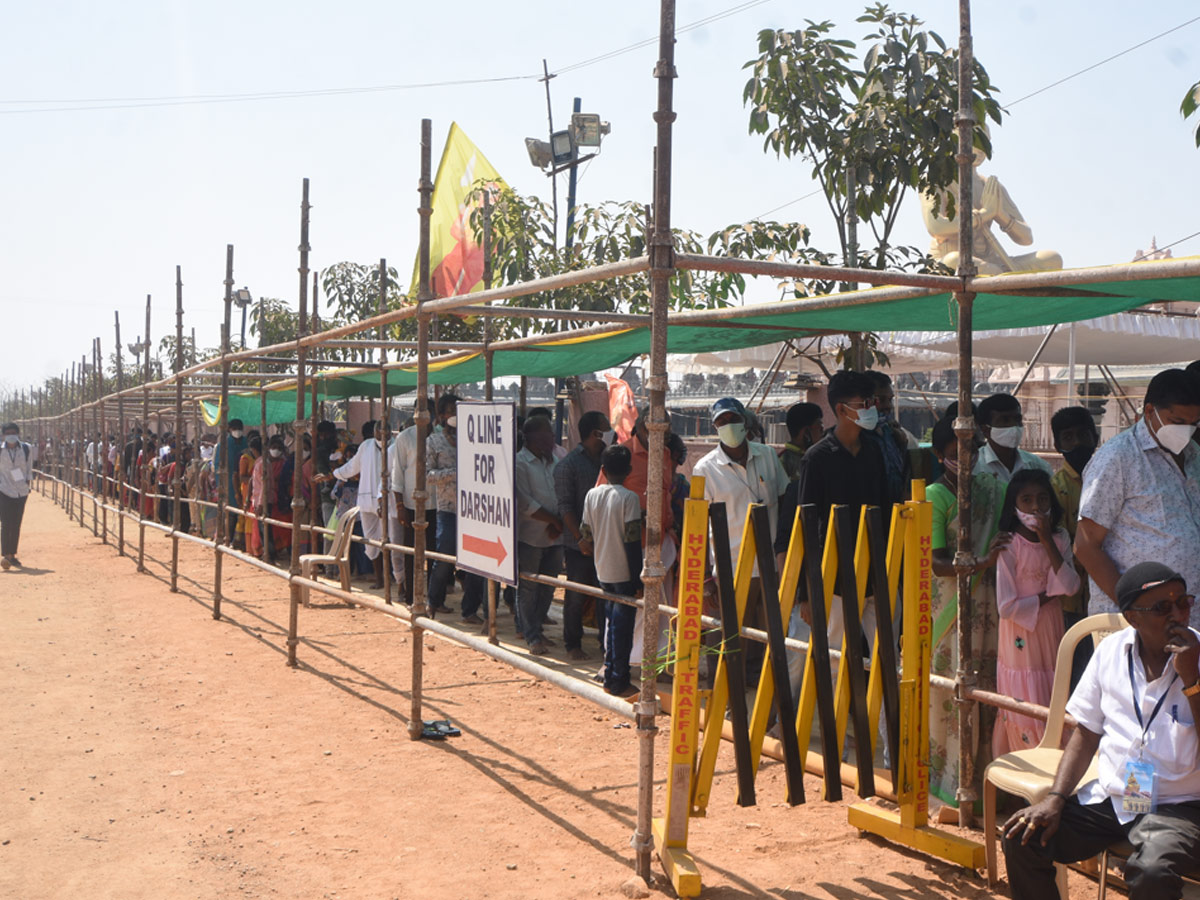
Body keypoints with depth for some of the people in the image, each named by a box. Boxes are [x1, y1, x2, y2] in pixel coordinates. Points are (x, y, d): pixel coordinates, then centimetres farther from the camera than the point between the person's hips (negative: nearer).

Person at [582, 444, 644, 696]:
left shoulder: (592, 495, 2)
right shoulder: (629, 498, -13)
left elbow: (585, 536, 7)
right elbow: (632, 542, -15)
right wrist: (638, 580, -11)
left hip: (602, 571, 5)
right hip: (624, 572, -5)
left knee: (612, 622, 18)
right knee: (623, 625, 2)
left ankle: (610, 675, 23)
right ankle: (618, 682, 6)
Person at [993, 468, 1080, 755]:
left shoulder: (1059, 539, 2)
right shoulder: (1010, 546, -13)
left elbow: (1070, 586, -13)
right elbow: (1006, 607, -16)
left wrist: (1047, 540, -17)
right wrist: (1047, 596, -8)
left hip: (1051, 634, 5)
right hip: (1020, 636, -5)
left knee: (1051, 707, 8)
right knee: (1022, 708, 0)